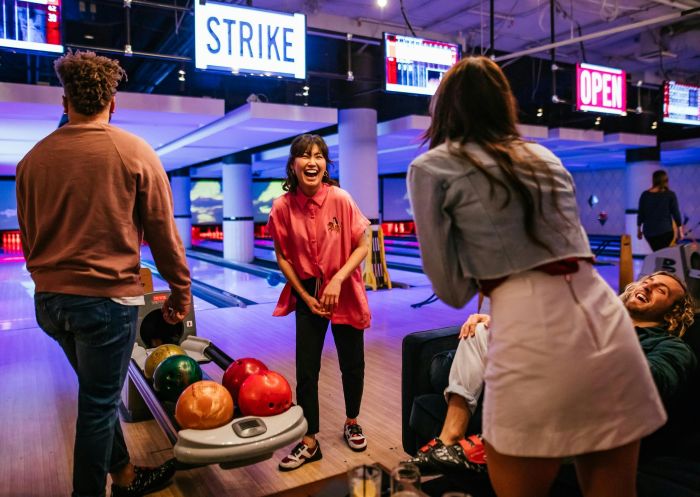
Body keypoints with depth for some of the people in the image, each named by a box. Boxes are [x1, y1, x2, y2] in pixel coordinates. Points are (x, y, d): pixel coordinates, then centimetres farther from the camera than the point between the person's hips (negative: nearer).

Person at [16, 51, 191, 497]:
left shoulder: (34, 158, 3)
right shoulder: (135, 152, -10)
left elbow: (28, 237, 12)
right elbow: (163, 233, -8)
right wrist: (181, 291, 3)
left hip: (50, 300, 6)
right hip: (109, 298, -5)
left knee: (98, 395, 22)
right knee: (98, 406, 8)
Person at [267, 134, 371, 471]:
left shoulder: (340, 199, -16)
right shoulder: (283, 207, -11)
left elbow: (362, 246, -11)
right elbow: (283, 257, -3)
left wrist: (337, 281, -21)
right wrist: (306, 297, -7)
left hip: (343, 292, -1)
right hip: (307, 294, 1)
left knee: (352, 363, 13)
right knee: (306, 370, 5)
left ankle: (352, 423, 38)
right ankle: (309, 442, 22)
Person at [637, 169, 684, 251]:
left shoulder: (645, 195, 1)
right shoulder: (670, 195, -3)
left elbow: (640, 214, 3)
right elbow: (676, 213, -3)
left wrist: (639, 229, 13)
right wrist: (680, 231, 5)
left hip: (648, 231, 2)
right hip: (665, 231, -2)